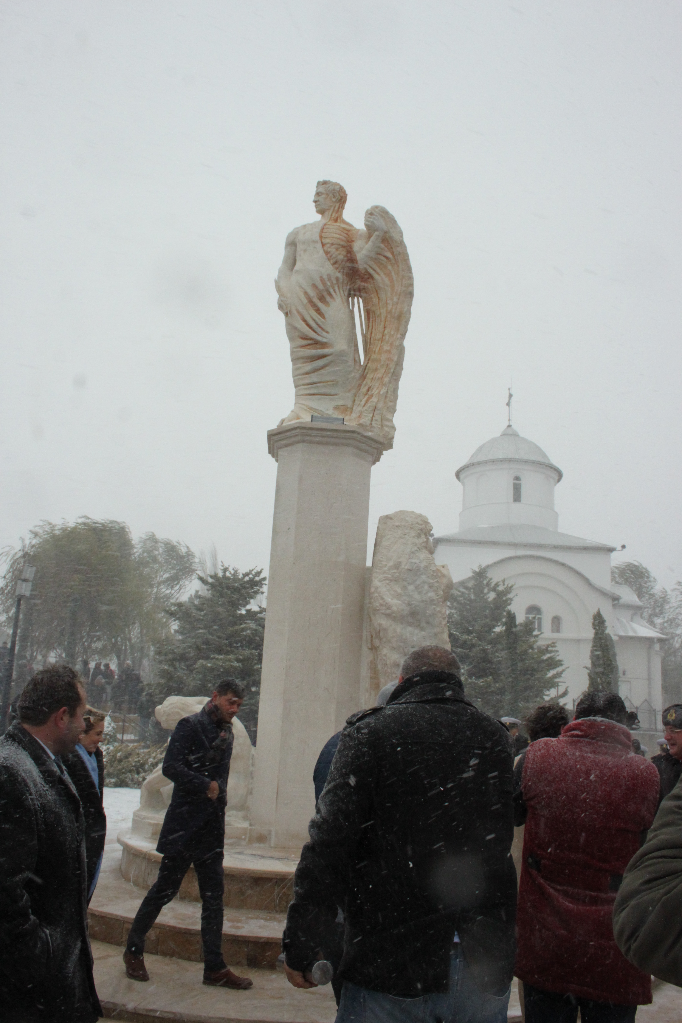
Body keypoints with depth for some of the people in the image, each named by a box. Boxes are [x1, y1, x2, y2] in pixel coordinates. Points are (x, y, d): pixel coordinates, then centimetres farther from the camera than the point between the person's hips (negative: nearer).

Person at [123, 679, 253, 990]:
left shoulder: (227, 733, 13)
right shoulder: (190, 726, -9)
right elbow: (170, 767, -18)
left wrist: (218, 790, 2)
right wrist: (207, 786, -13)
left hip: (212, 827, 7)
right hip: (184, 825, -7)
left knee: (214, 896, 8)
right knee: (166, 888, 4)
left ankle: (214, 967, 16)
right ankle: (134, 950, 25)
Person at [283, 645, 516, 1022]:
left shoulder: (370, 732, -9)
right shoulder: (496, 738, 4)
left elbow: (328, 844, -14)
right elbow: (503, 845, 13)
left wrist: (300, 947, -8)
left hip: (391, 964, -4)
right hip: (487, 967, 4)